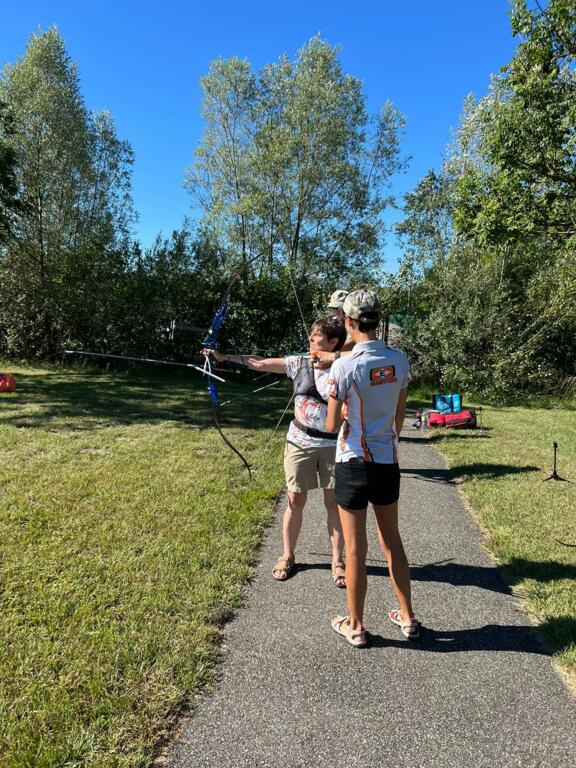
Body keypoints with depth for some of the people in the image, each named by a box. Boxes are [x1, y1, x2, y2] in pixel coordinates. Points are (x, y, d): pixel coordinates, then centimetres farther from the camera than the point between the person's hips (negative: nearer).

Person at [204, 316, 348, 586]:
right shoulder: (299, 363, 1)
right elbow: (259, 363, 3)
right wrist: (222, 357, 2)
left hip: (333, 445, -2)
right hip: (300, 442, 3)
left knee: (334, 503, 6)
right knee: (295, 501, 10)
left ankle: (338, 560, 23)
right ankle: (287, 556, 28)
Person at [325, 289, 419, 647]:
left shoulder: (344, 366, -18)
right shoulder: (399, 360, -2)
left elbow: (332, 425, -13)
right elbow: (400, 414, 8)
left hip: (354, 463, -5)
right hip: (388, 460, 5)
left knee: (355, 547, 8)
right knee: (392, 540, 20)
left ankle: (355, 626, 25)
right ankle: (408, 618, 34)